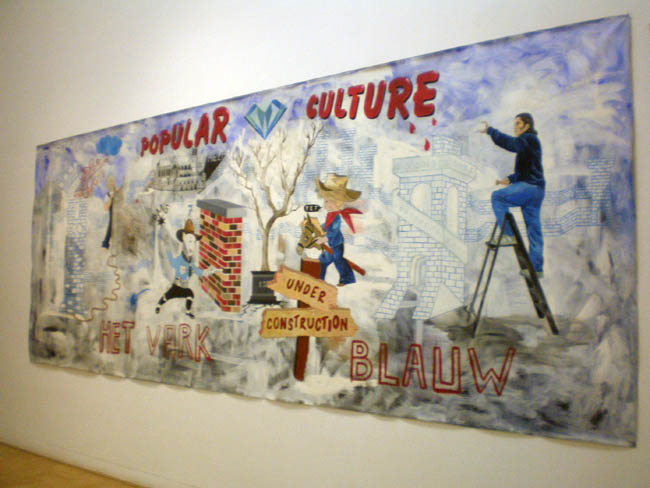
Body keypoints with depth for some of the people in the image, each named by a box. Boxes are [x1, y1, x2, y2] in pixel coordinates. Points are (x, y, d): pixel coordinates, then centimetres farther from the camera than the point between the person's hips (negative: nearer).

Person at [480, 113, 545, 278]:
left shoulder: (529, 139, -5)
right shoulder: (527, 142, 25)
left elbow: (511, 143, -26)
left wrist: (490, 131, -24)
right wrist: (510, 179, 15)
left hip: (530, 186, -10)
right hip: (534, 188, 10)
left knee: (498, 196, -12)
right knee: (534, 229, 8)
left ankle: (508, 235, -14)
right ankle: (536, 268, 10)